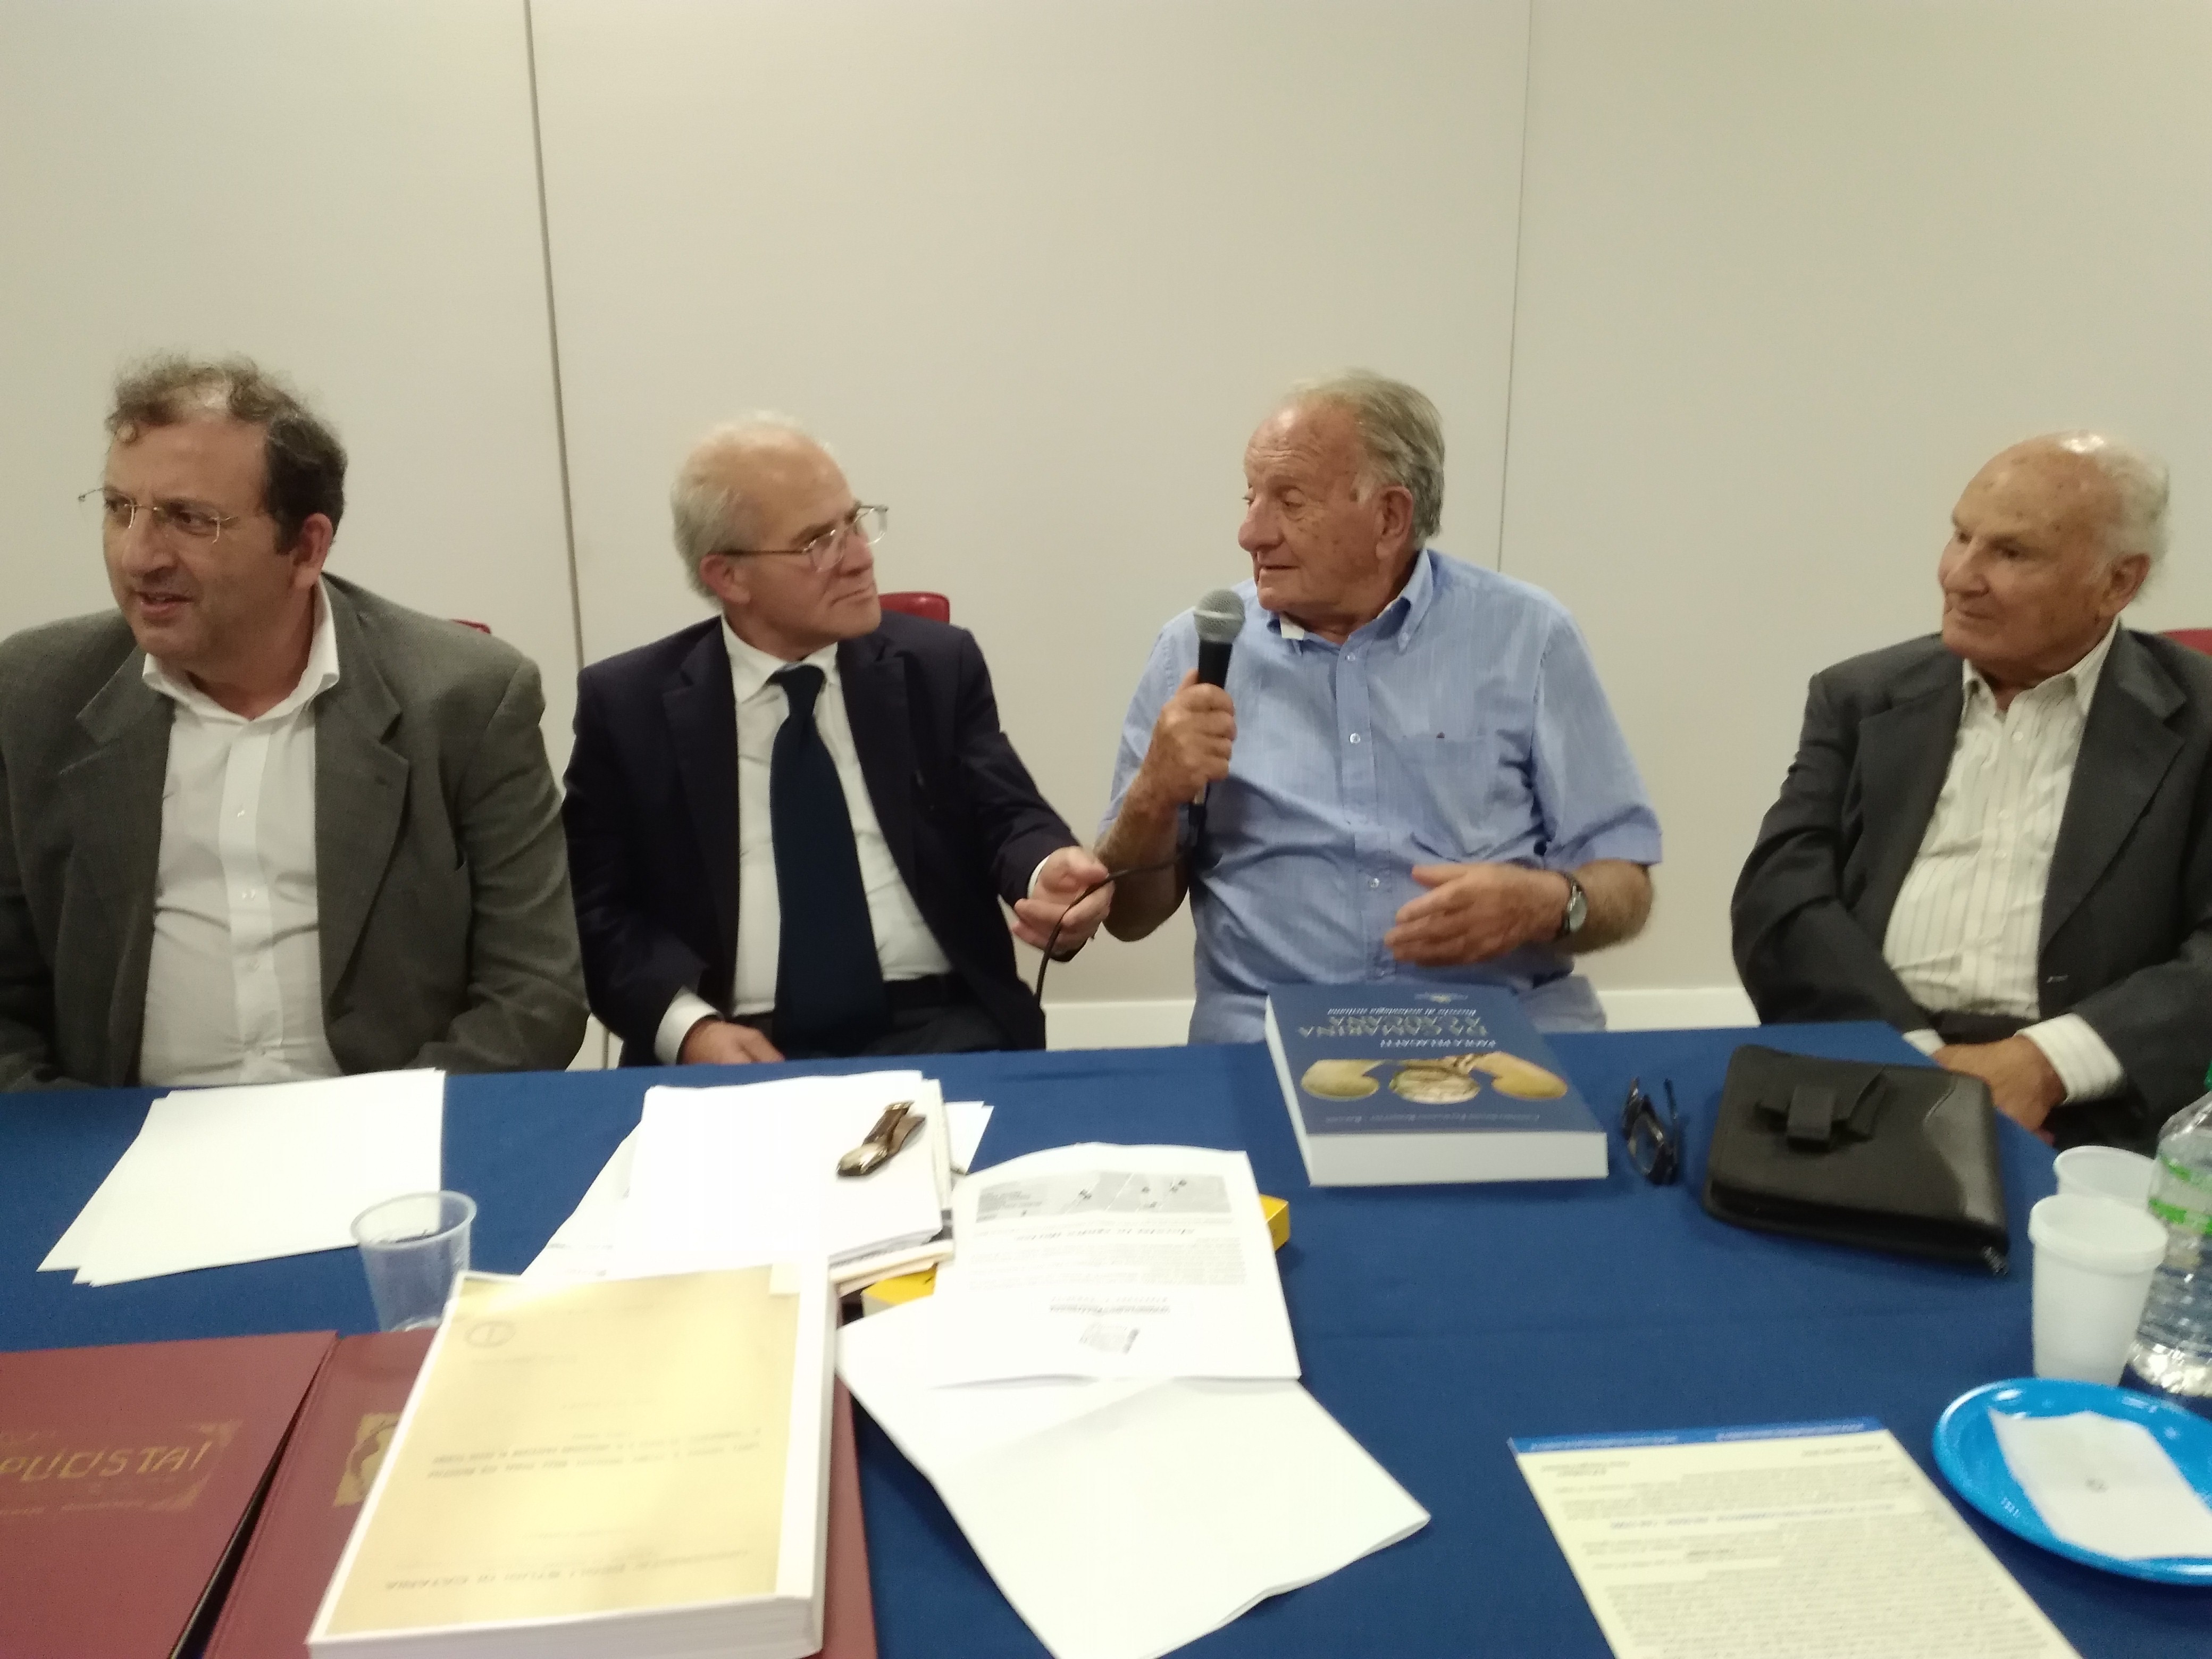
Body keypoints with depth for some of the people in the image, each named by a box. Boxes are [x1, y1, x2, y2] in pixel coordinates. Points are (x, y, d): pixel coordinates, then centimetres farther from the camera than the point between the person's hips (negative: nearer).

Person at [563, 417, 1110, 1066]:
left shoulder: (938, 665, 8)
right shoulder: (627, 703, 5)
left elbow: (1007, 817, 3)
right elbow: (595, 907, 4)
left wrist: (1047, 872, -21)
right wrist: (685, 1023, -13)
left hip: (938, 1031, 0)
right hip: (743, 1050, 0)